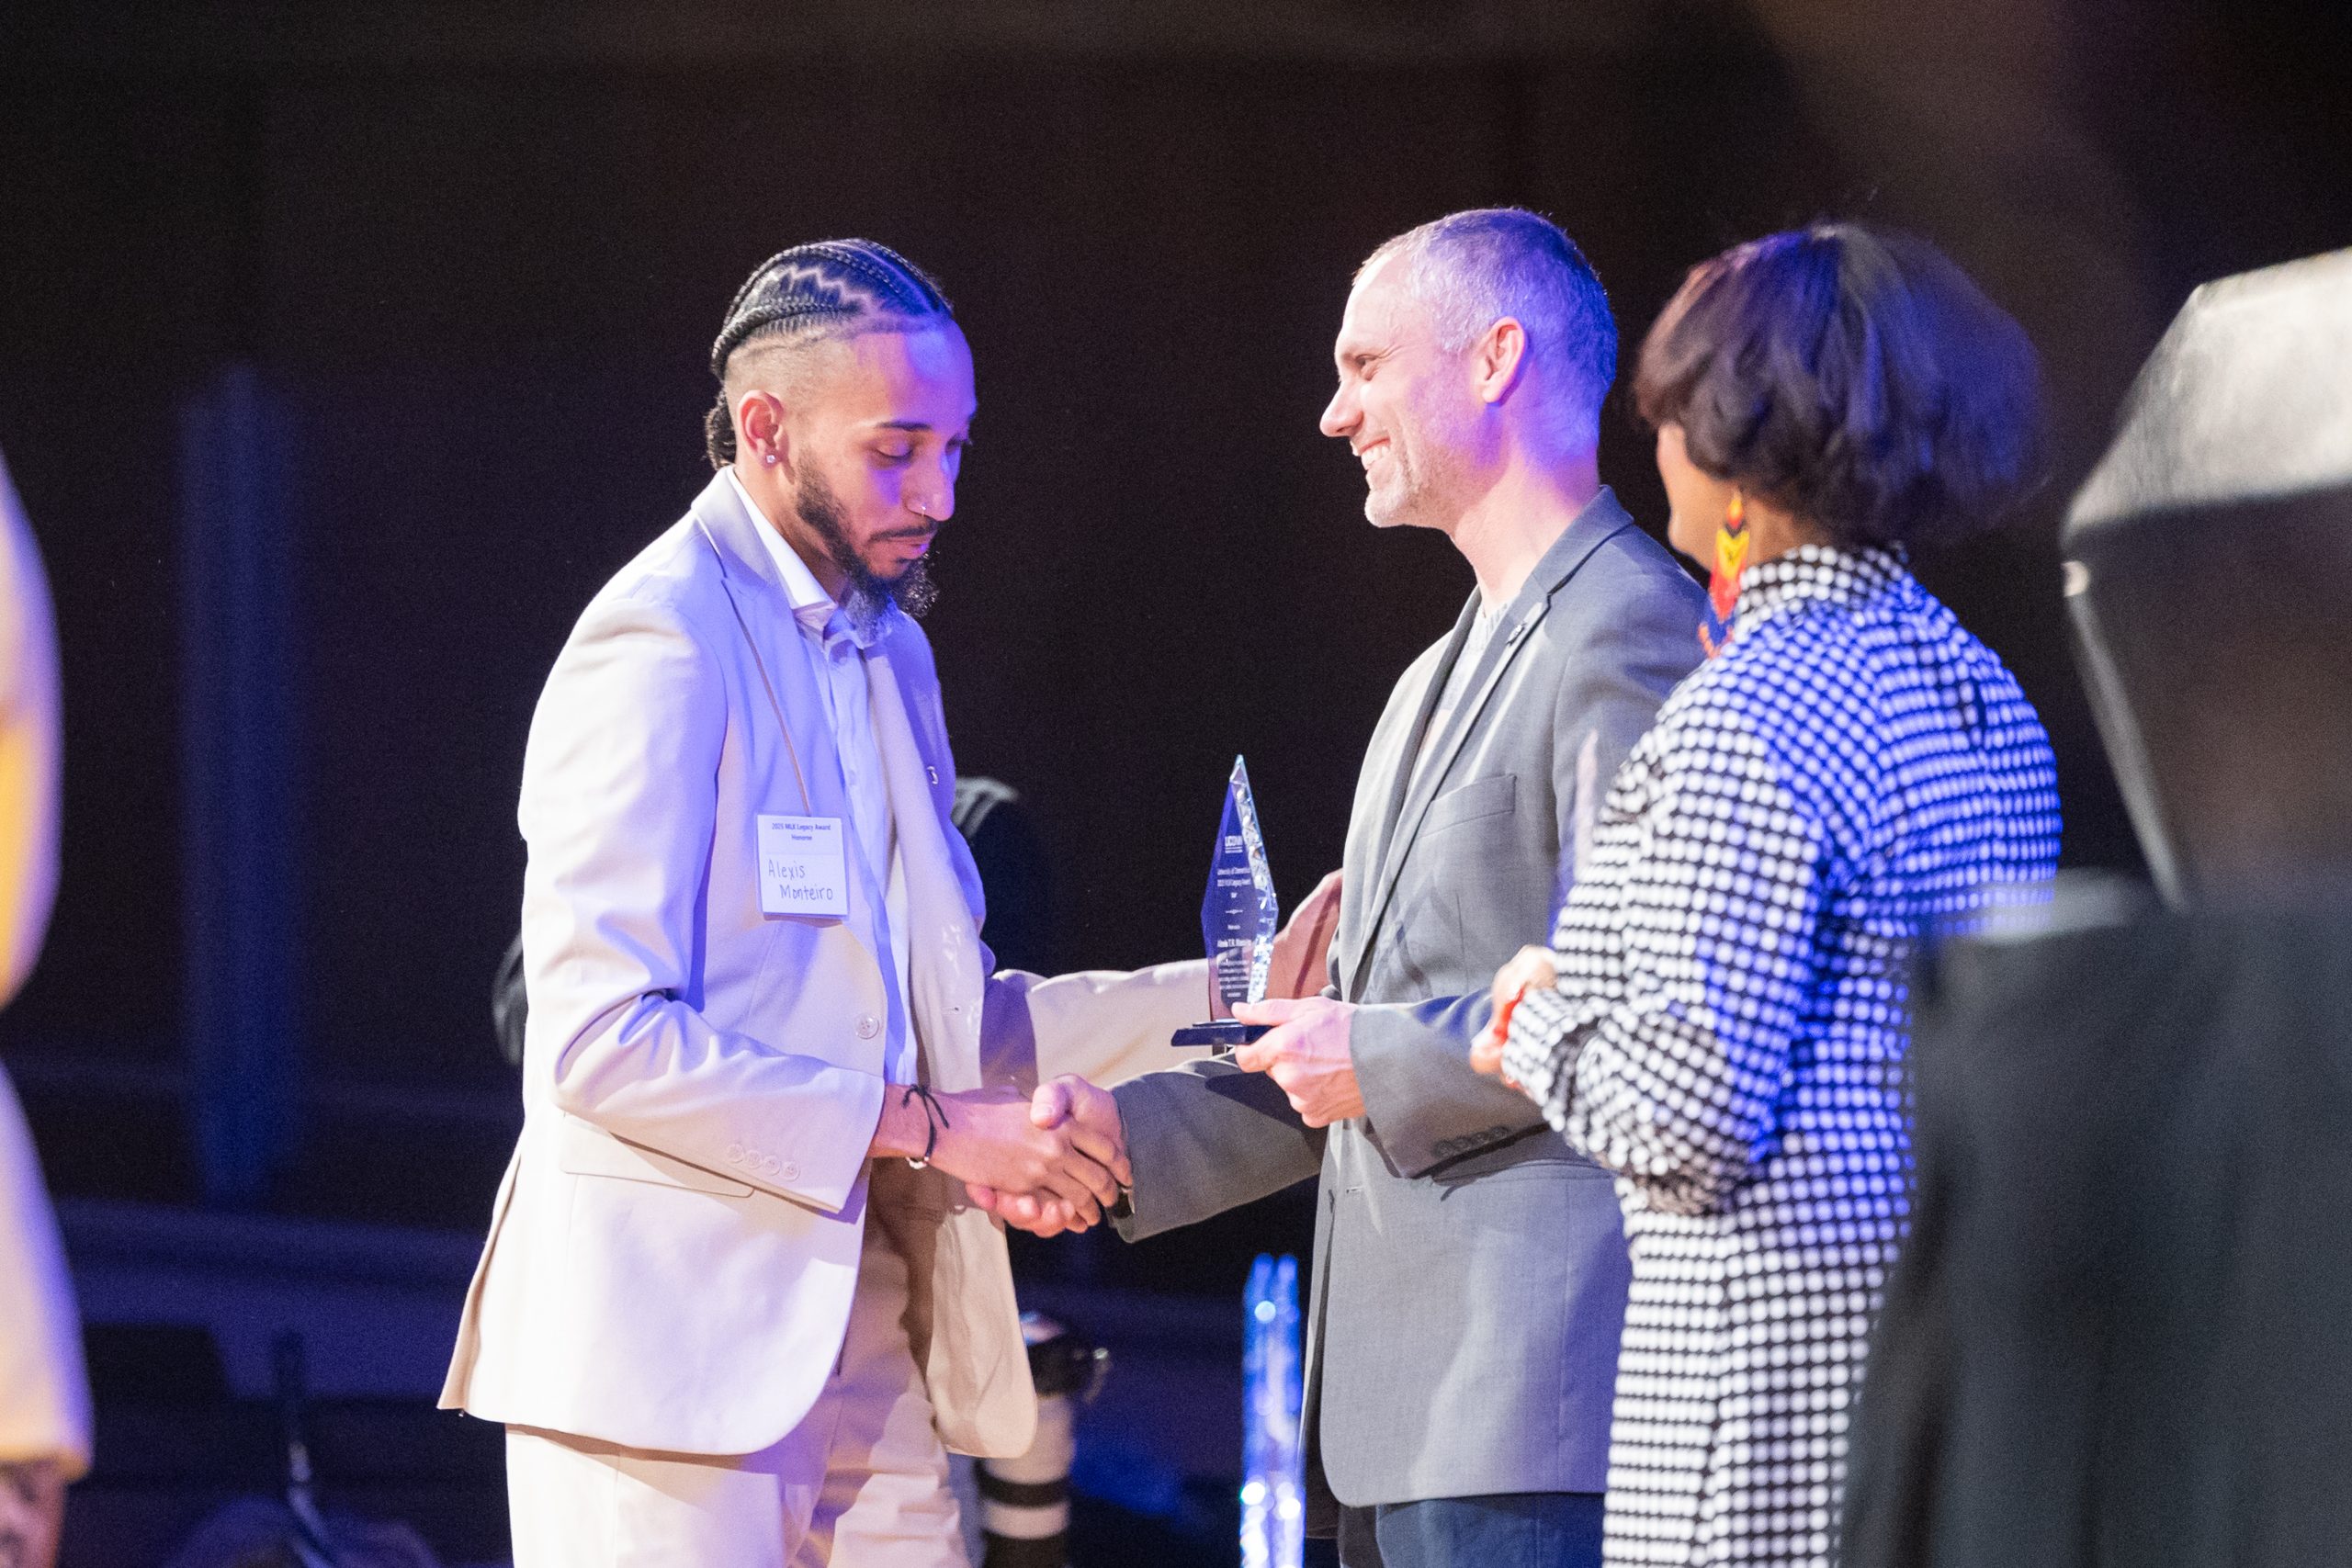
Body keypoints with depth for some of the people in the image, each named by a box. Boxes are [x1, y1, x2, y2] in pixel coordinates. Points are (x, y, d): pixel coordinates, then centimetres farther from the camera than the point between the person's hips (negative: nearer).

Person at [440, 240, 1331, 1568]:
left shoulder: (888, 654, 19)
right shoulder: (659, 645, -11)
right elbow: (605, 1038, -19)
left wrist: (1226, 1003, 11)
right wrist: (924, 1127, -17)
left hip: (869, 1353, 8)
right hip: (676, 1347, -8)